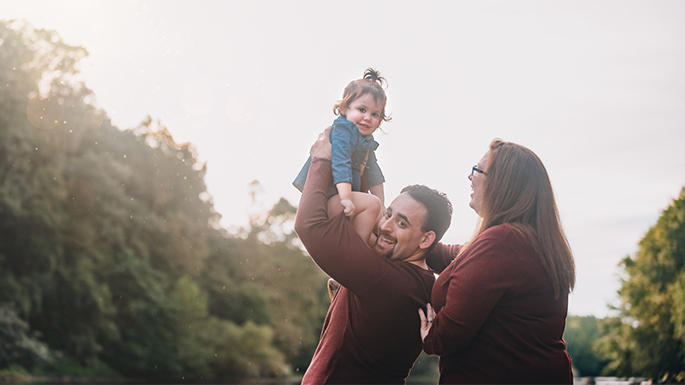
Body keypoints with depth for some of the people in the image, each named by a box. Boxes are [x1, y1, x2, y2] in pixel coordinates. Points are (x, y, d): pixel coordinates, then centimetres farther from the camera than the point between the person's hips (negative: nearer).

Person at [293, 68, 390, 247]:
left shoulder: (367, 141, 17)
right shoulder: (343, 131, -14)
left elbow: (373, 174, 23)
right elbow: (340, 164, -28)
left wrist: (381, 207, 19)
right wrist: (346, 198, -39)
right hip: (325, 197, -11)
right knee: (371, 204, -26)